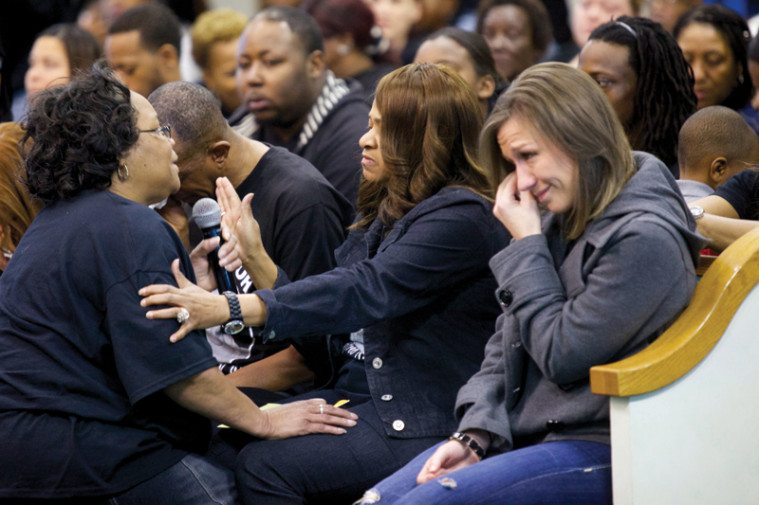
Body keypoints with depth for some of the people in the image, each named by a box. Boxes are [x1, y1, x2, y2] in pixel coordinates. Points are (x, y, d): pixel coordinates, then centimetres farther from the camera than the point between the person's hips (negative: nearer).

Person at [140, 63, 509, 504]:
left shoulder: (462, 217, -13)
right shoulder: (386, 213, 17)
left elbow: (366, 290, -26)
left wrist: (229, 308, -33)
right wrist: (253, 254, -1)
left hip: (420, 423, -9)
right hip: (352, 394, 9)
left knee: (266, 465, -24)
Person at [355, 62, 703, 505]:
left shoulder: (643, 238, -16)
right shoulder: (558, 222, 11)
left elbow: (561, 355, -15)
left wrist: (527, 245, -9)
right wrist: (474, 435, -1)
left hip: (596, 451, -8)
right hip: (520, 432, 8)